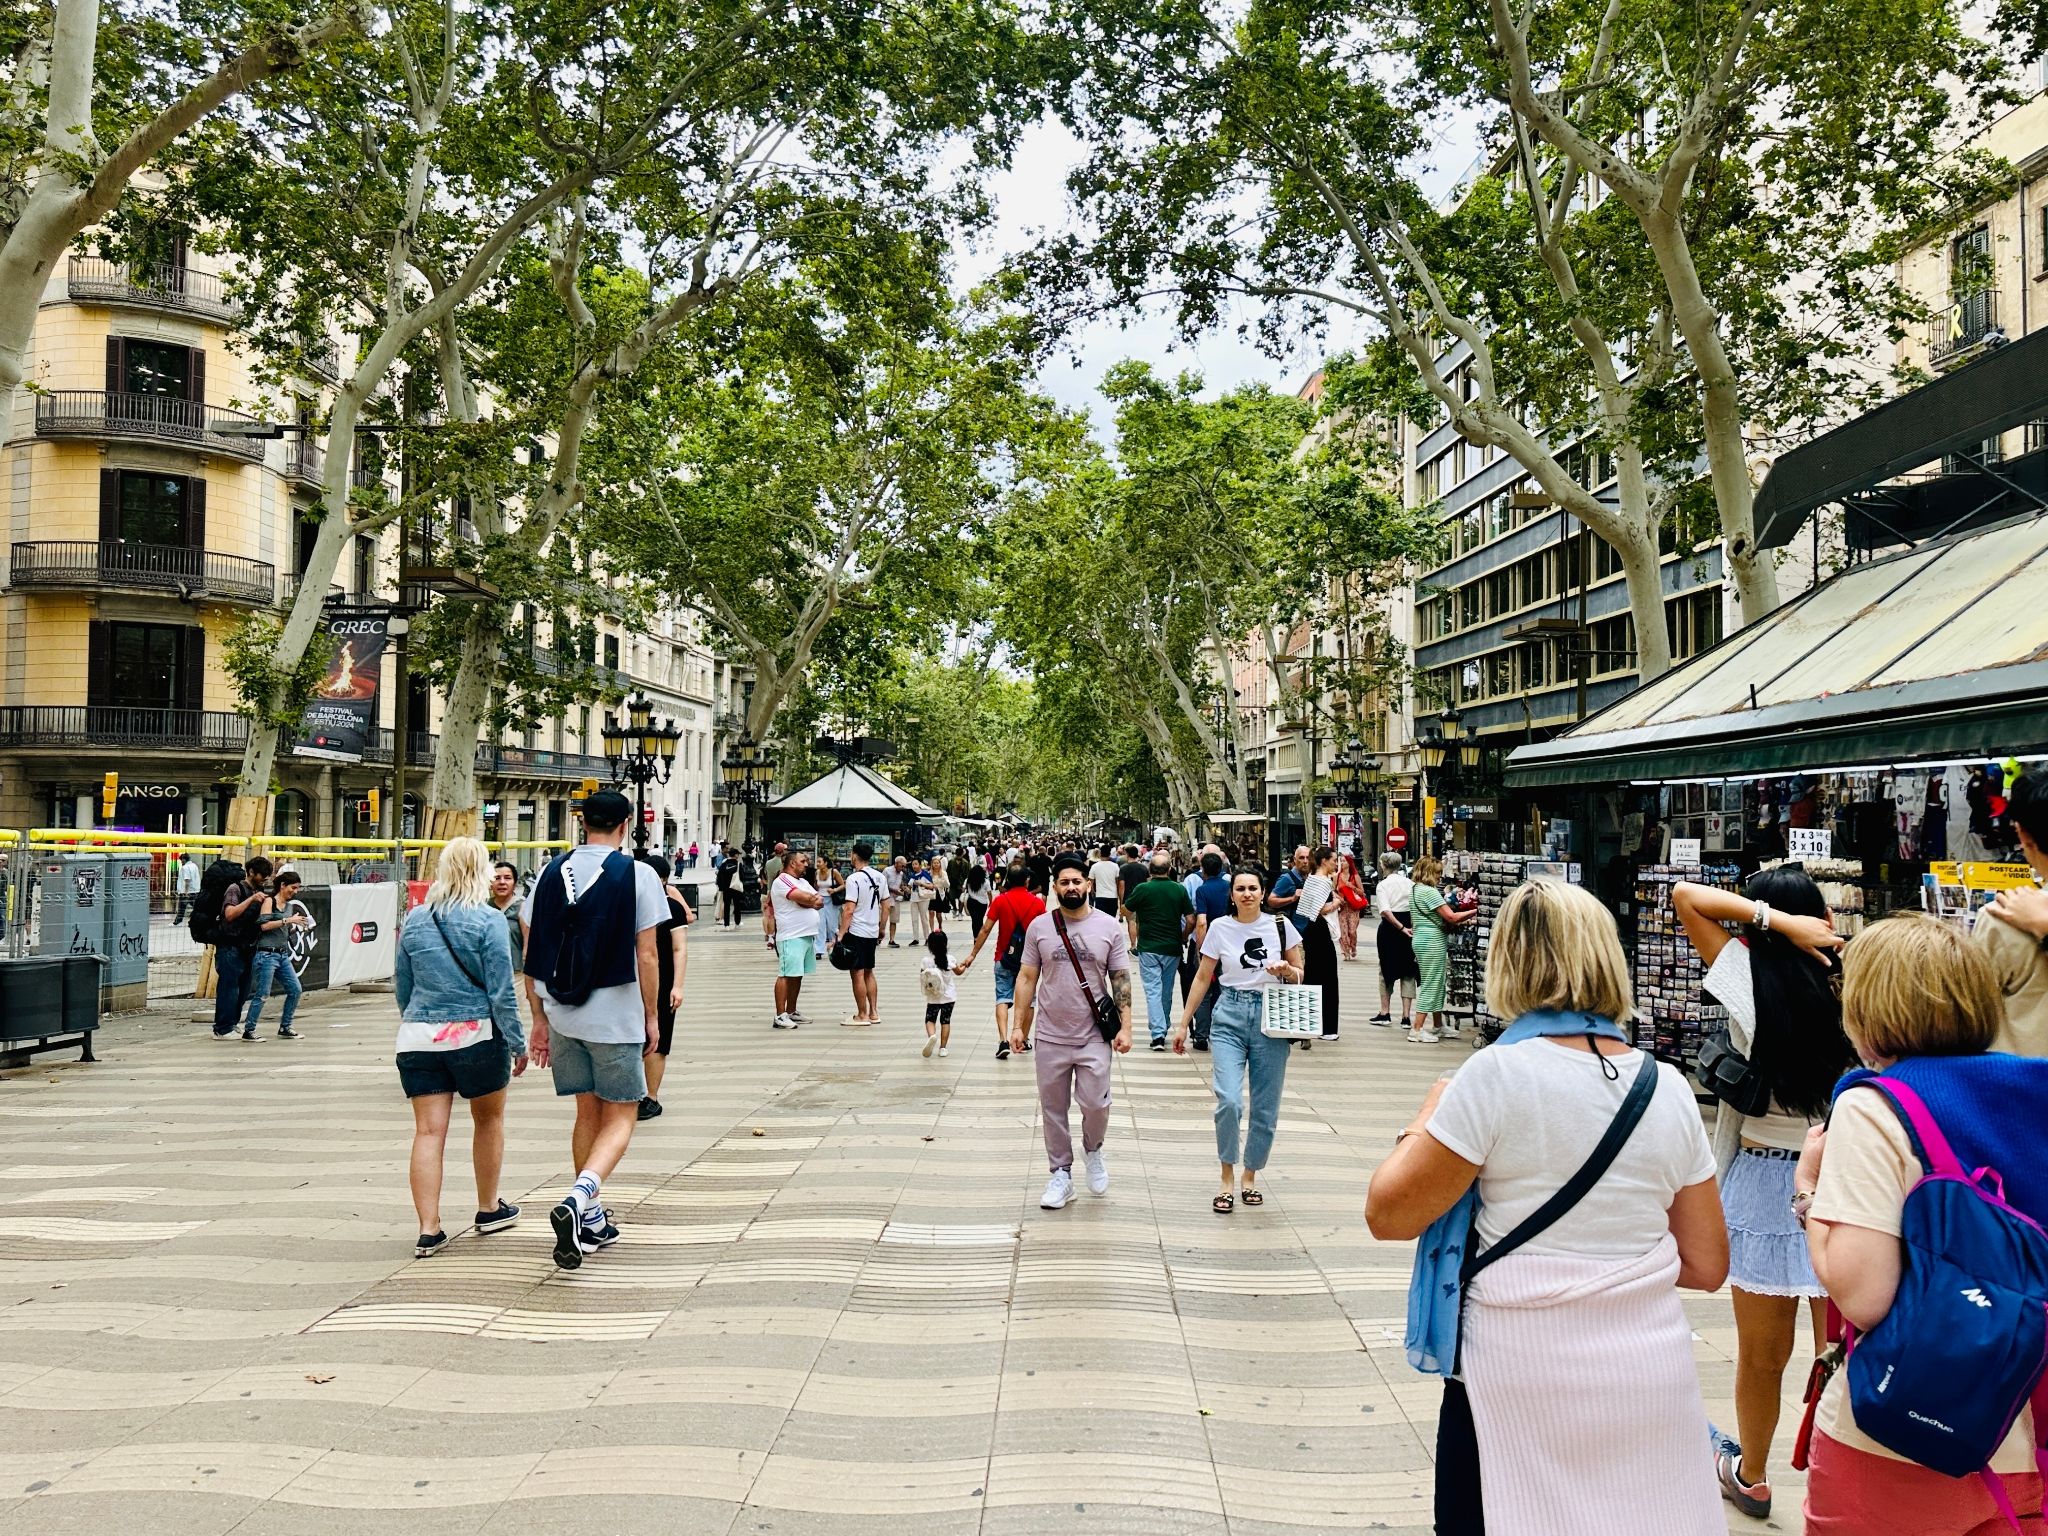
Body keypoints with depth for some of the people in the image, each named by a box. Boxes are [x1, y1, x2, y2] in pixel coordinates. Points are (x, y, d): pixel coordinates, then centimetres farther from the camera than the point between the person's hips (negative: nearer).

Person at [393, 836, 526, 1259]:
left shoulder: (415, 920, 5)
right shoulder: (489, 920, -10)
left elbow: (401, 986, 15)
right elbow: (501, 990, -11)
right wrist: (518, 1043, -3)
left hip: (418, 1038, 3)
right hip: (475, 1034, -3)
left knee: (428, 1131, 3)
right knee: (489, 1118, 16)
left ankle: (429, 1230, 0)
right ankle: (489, 1209, 30)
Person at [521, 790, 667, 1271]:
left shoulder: (551, 872, 4)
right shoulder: (637, 875, -8)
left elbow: (532, 954, 4)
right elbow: (647, 955, -10)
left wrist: (539, 1019, 11)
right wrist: (652, 1017, 0)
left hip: (562, 1015, 5)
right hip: (615, 1016, -5)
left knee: (588, 1113, 18)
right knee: (620, 1117, 7)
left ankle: (592, 1221, 25)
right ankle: (577, 1199, -17)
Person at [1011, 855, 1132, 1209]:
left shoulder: (1109, 927, 0)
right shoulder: (1039, 927, 1)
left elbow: (1121, 980, 2)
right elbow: (1027, 978, 4)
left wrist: (1125, 1026, -5)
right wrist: (1018, 1025, 0)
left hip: (1094, 1037, -1)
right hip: (1051, 1037, 1)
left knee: (1095, 1103, -6)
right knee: (1053, 1109, 9)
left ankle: (1093, 1149, 26)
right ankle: (1061, 1174, 24)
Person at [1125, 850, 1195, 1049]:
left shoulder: (1143, 889, -9)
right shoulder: (1180, 889, -4)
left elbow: (1125, 910, 4)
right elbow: (1190, 921, -3)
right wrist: (1182, 938, 13)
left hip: (1148, 948, -3)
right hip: (1172, 948, 3)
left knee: (1153, 990, -2)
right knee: (1167, 990, 17)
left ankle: (1158, 1034, -13)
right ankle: (1163, 1028, 29)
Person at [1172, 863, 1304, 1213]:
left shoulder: (1280, 926, 1)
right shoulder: (1220, 928, 1)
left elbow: (1301, 975, 12)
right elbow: (1203, 978, 8)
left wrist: (1286, 970, -11)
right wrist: (1183, 1023, 6)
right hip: (1229, 1017, -1)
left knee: (1265, 1109, 5)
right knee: (1228, 1101, -16)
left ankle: (1250, 1176, 26)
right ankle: (1227, 1178, 4)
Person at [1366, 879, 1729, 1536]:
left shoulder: (1497, 1074, -15)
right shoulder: (1668, 1087, -1)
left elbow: (1388, 1216, -11)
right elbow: (1706, 1265, 5)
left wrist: (1426, 1118, 3)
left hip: (1521, 1387, -4)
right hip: (1651, 1379, 4)